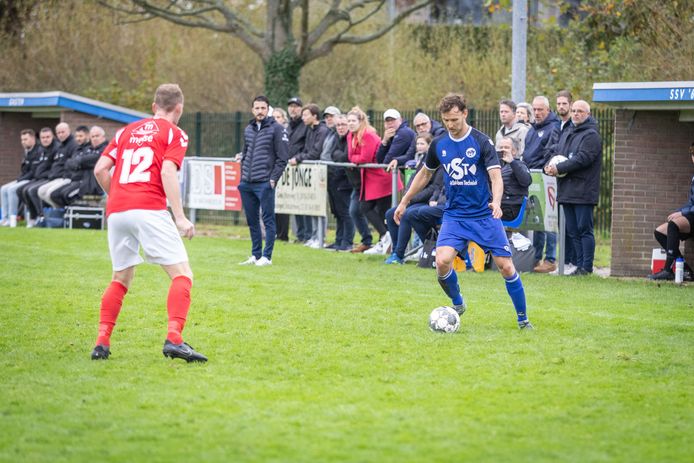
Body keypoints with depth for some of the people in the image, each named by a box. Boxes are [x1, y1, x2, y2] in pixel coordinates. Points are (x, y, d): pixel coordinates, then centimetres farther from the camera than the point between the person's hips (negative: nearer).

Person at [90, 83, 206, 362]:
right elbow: (168, 172, -8)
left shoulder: (126, 131, 23)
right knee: (182, 275, -4)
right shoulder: (174, 134, 8)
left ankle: (102, 342, 10)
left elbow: (100, 169, 15)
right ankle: (173, 339, -21)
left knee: (121, 279, 20)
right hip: (150, 209, -6)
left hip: (116, 212, 6)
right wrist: (180, 218, -11)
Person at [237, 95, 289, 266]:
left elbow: (282, 157, -7)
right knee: (252, 220, 10)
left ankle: (266, 256, -1)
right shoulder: (248, 129, 15)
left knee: (268, 219, -3)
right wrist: (242, 176, 13)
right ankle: (255, 255, 18)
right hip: (247, 183, 6)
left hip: (265, 183, -6)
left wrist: (273, 178, -12)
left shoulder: (276, 129, -4)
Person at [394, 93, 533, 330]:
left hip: (484, 215, -2)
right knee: (442, 261, -19)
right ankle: (457, 304, 8)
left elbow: (496, 176, -18)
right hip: (454, 215, 3)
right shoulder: (438, 144, 2)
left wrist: (496, 201, -36)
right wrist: (404, 202, 20)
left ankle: (523, 319, 12)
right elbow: (424, 174, 18)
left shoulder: (482, 142, -10)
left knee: (505, 266, -6)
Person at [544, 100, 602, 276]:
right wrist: (549, 167, -3)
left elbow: (582, 159, -17)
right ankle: (579, 265, 15)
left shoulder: (591, 135, -7)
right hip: (567, 191, 8)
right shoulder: (566, 135, 21)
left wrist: (559, 168, -17)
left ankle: (586, 267, -3)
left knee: (584, 230, -6)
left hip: (583, 191, -8)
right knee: (572, 231, 10)